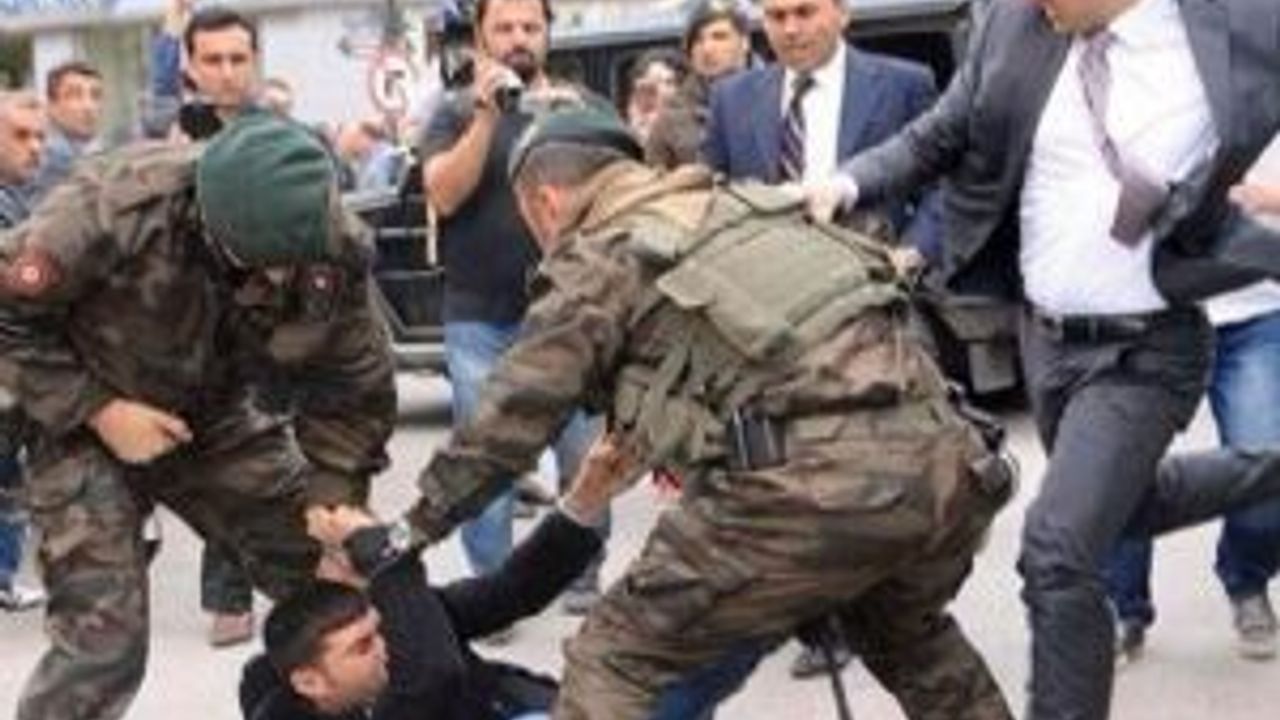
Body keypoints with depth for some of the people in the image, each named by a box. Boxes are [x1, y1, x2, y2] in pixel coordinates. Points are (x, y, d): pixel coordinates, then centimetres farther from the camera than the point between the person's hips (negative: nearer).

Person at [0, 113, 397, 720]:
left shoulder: (336, 248, -20)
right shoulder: (120, 207, -33)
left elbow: (355, 394, -6)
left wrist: (334, 517, -11)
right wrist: (97, 410, -24)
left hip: (211, 419, 4)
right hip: (86, 421, -4)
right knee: (103, 639, -16)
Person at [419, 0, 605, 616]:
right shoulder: (458, 113, 6)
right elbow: (444, 195, -8)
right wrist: (486, 115, -16)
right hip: (480, 318, 0)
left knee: (584, 457, 0)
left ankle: (583, 577, 14)